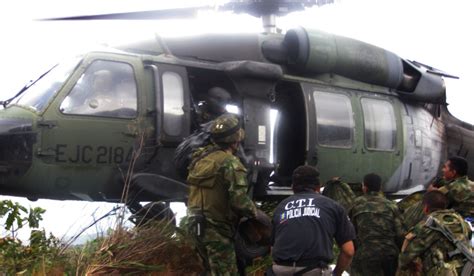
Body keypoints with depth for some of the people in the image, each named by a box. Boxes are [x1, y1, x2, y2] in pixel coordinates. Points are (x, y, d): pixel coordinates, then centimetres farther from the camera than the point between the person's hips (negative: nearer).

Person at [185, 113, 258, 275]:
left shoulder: (200, 158, 7)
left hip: (197, 224, 8)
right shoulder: (230, 163, -19)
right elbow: (239, 200, -25)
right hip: (217, 229, -8)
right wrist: (254, 213, -8)